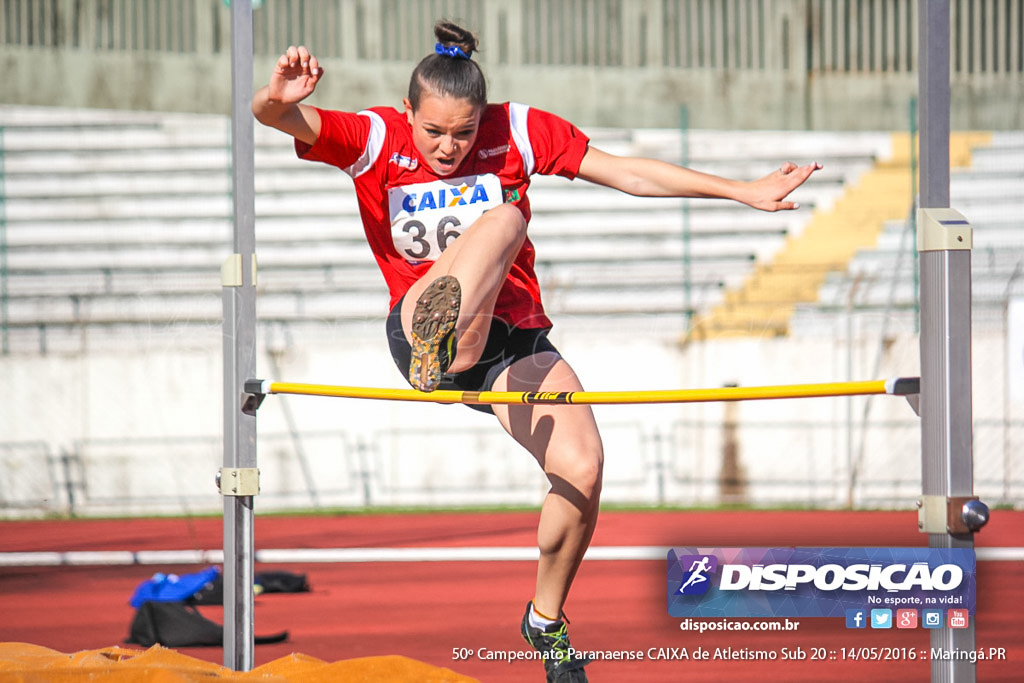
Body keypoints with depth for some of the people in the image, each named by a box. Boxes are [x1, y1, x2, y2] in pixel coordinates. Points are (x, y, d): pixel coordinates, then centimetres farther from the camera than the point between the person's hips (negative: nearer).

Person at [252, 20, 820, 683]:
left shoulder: (516, 131, 0)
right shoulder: (376, 139, -6)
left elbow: (626, 172, 6)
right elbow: (280, 119, -22)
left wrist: (744, 192, 5)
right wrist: (279, 98, -49)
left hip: (514, 338, 4)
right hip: (421, 330, -4)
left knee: (583, 467, -18)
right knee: (501, 219, -31)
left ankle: (548, 618, 8)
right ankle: (444, 361, -61)